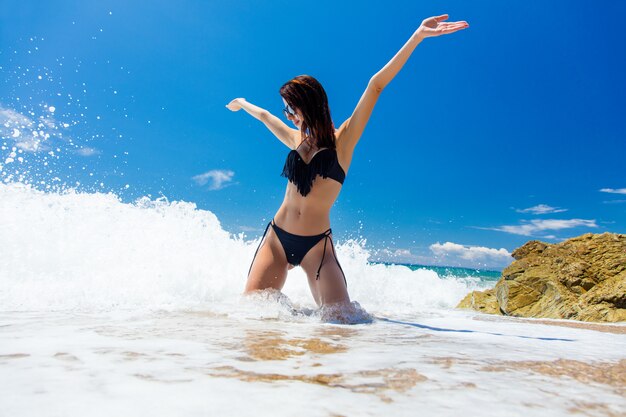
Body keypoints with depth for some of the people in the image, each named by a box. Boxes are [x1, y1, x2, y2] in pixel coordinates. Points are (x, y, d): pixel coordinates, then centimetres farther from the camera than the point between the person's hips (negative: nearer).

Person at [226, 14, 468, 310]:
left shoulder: (342, 140, -2)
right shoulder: (296, 140, 12)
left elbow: (376, 86, -9)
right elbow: (265, 115, 31)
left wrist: (418, 36, -10)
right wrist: (242, 104, 51)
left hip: (316, 245, -4)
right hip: (276, 237, 4)